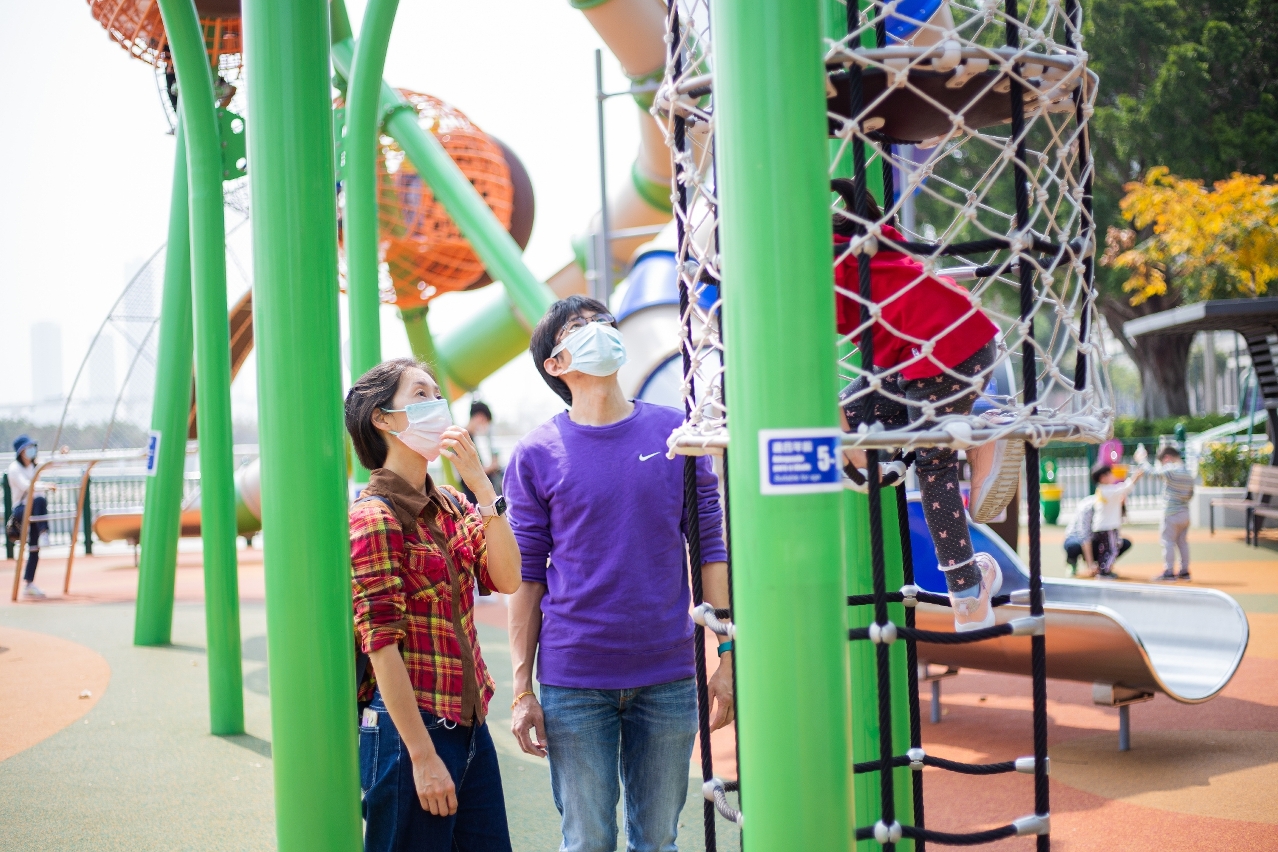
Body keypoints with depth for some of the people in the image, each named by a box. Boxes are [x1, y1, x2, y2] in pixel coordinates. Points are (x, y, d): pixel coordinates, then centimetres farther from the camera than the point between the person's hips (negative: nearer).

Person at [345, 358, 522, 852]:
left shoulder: (450, 507, 11)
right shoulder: (375, 517, -12)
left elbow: (506, 579, -1)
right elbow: (382, 644, -15)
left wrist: (480, 483, -9)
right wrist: (423, 756, -17)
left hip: (469, 721, 8)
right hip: (408, 727, -7)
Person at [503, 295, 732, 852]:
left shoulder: (677, 434, 3)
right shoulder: (536, 455, -1)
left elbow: (711, 549, 5)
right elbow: (526, 577, 0)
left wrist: (729, 655, -1)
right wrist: (522, 690, -3)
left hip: (668, 676, 2)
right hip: (573, 681, -1)